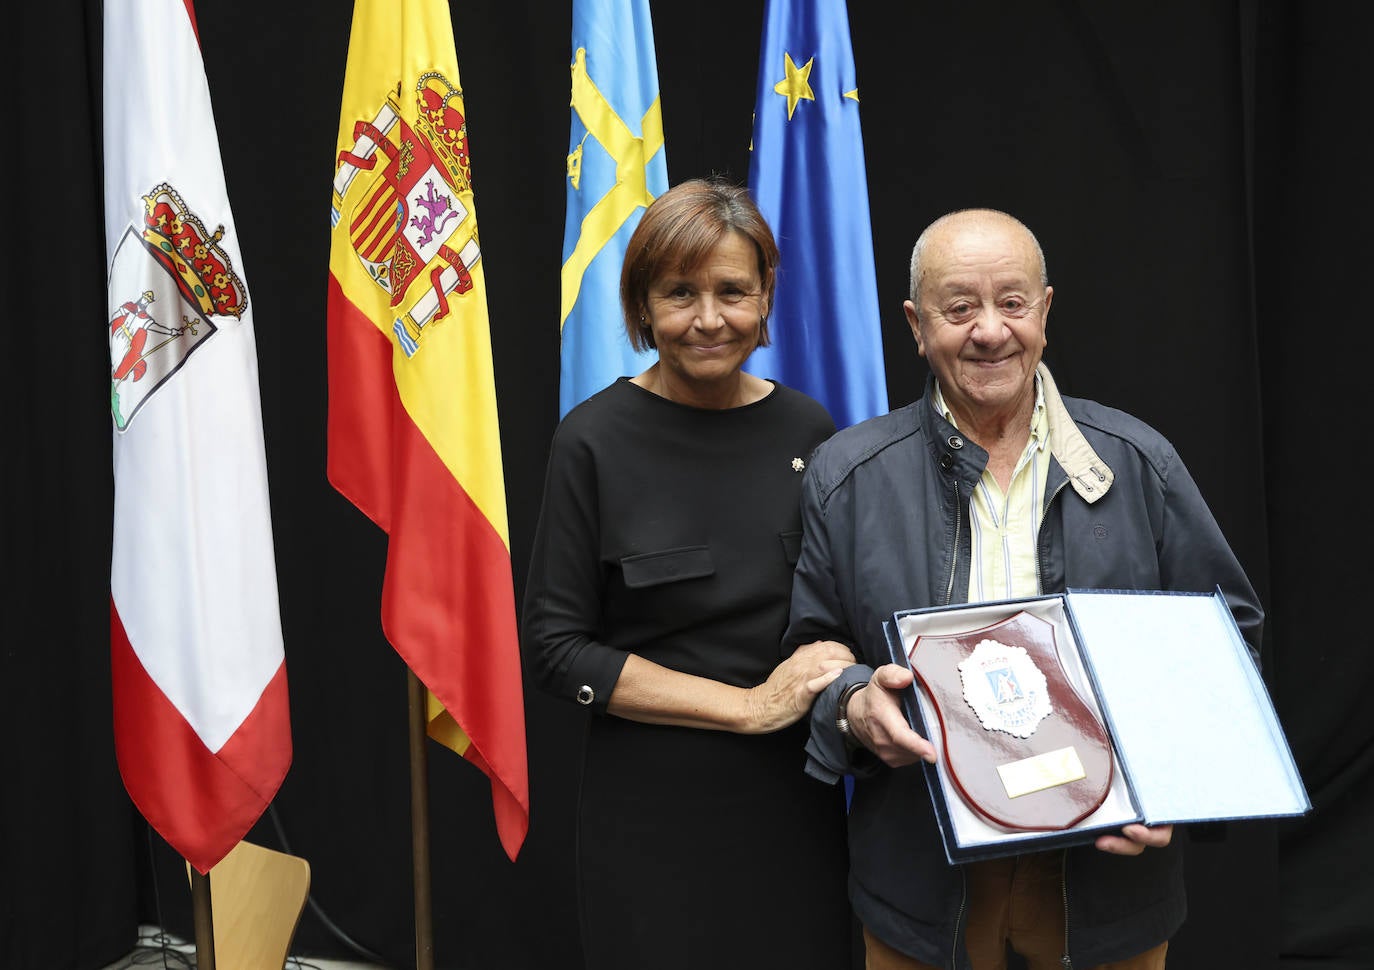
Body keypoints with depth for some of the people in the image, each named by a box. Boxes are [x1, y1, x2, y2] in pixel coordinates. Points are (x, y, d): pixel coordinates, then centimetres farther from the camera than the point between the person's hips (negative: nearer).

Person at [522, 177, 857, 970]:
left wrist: (845, 687, -9)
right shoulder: (597, 440, -9)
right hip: (655, 812, -3)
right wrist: (749, 705, -14)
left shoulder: (806, 429, 1)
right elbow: (557, 650, -9)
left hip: (792, 801, 3)